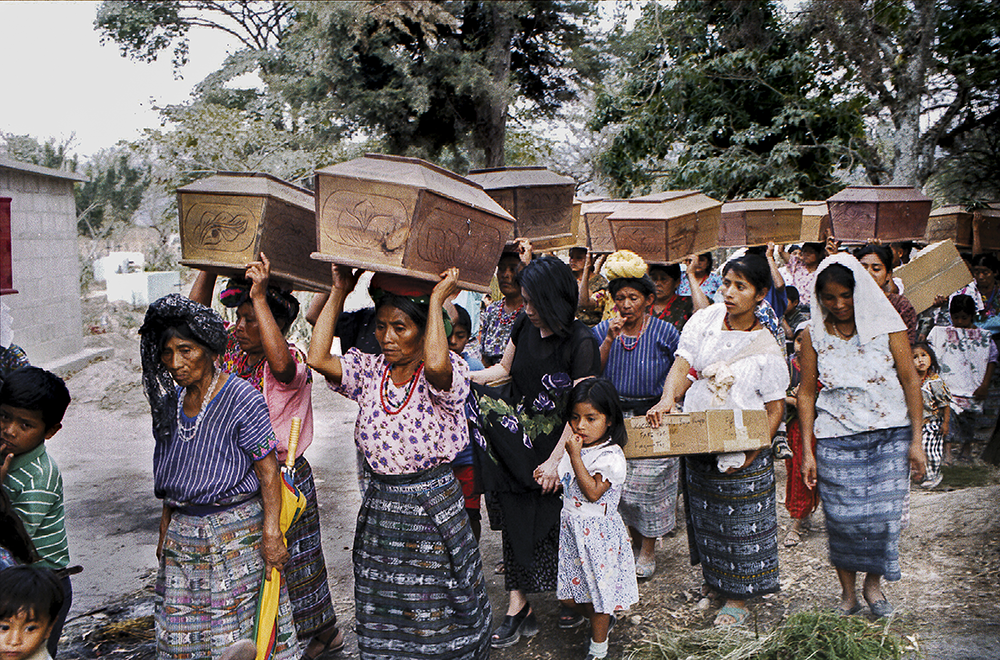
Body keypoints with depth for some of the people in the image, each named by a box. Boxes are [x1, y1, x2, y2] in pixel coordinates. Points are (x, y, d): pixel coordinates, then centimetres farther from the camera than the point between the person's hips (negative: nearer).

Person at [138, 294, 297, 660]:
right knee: (182, 630, 10)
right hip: (183, 533, 7)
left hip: (236, 531, -6)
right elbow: (172, 476, 16)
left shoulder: (243, 399, -14)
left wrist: (271, 533, -20)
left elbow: (268, 470, -15)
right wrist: (165, 531, 19)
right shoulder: (172, 401, 7)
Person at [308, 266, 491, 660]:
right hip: (379, 506, 4)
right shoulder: (369, 370, 1)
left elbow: (436, 363, -38)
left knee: (437, 616, 9)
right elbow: (318, 358, -14)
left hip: (433, 509, -4)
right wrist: (339, 292, -7)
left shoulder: (446, 374, -13)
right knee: (382, 614, 16)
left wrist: (436, 300, -26)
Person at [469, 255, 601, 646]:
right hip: (517, 444, 5)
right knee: (516, 521, 5)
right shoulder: (524, 326, -1)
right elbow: (503, 369, 15)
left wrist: (554, 461, -19)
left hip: (558, 444, -5)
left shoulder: (580, 343, -18)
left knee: (557, 524, 5)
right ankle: (518, 609, 13)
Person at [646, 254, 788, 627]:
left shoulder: (766, 348, -10)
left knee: (740, 520, 7)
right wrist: (667, 400, -26)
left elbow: (776, 407, -8)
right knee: (705, 512, 19)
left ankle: (738, 599, 24)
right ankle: (714, 578, 41)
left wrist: (756, 447, -20)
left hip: (741, 450, -4)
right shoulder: (705, 321, -2)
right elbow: (682, 365, -8)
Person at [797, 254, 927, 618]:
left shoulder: (886, 325, -3)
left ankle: (873, 584, 26)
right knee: (842, 519, 0)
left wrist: (917, 441, -4)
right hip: (836, 441, 0)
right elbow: (806, 392, 3)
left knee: (884, 515, 0)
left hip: (890, 436, 0)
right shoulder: (813, 334, 0)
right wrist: (807, 451, 1)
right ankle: (848, 592, 22)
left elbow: (910, 381, 0)